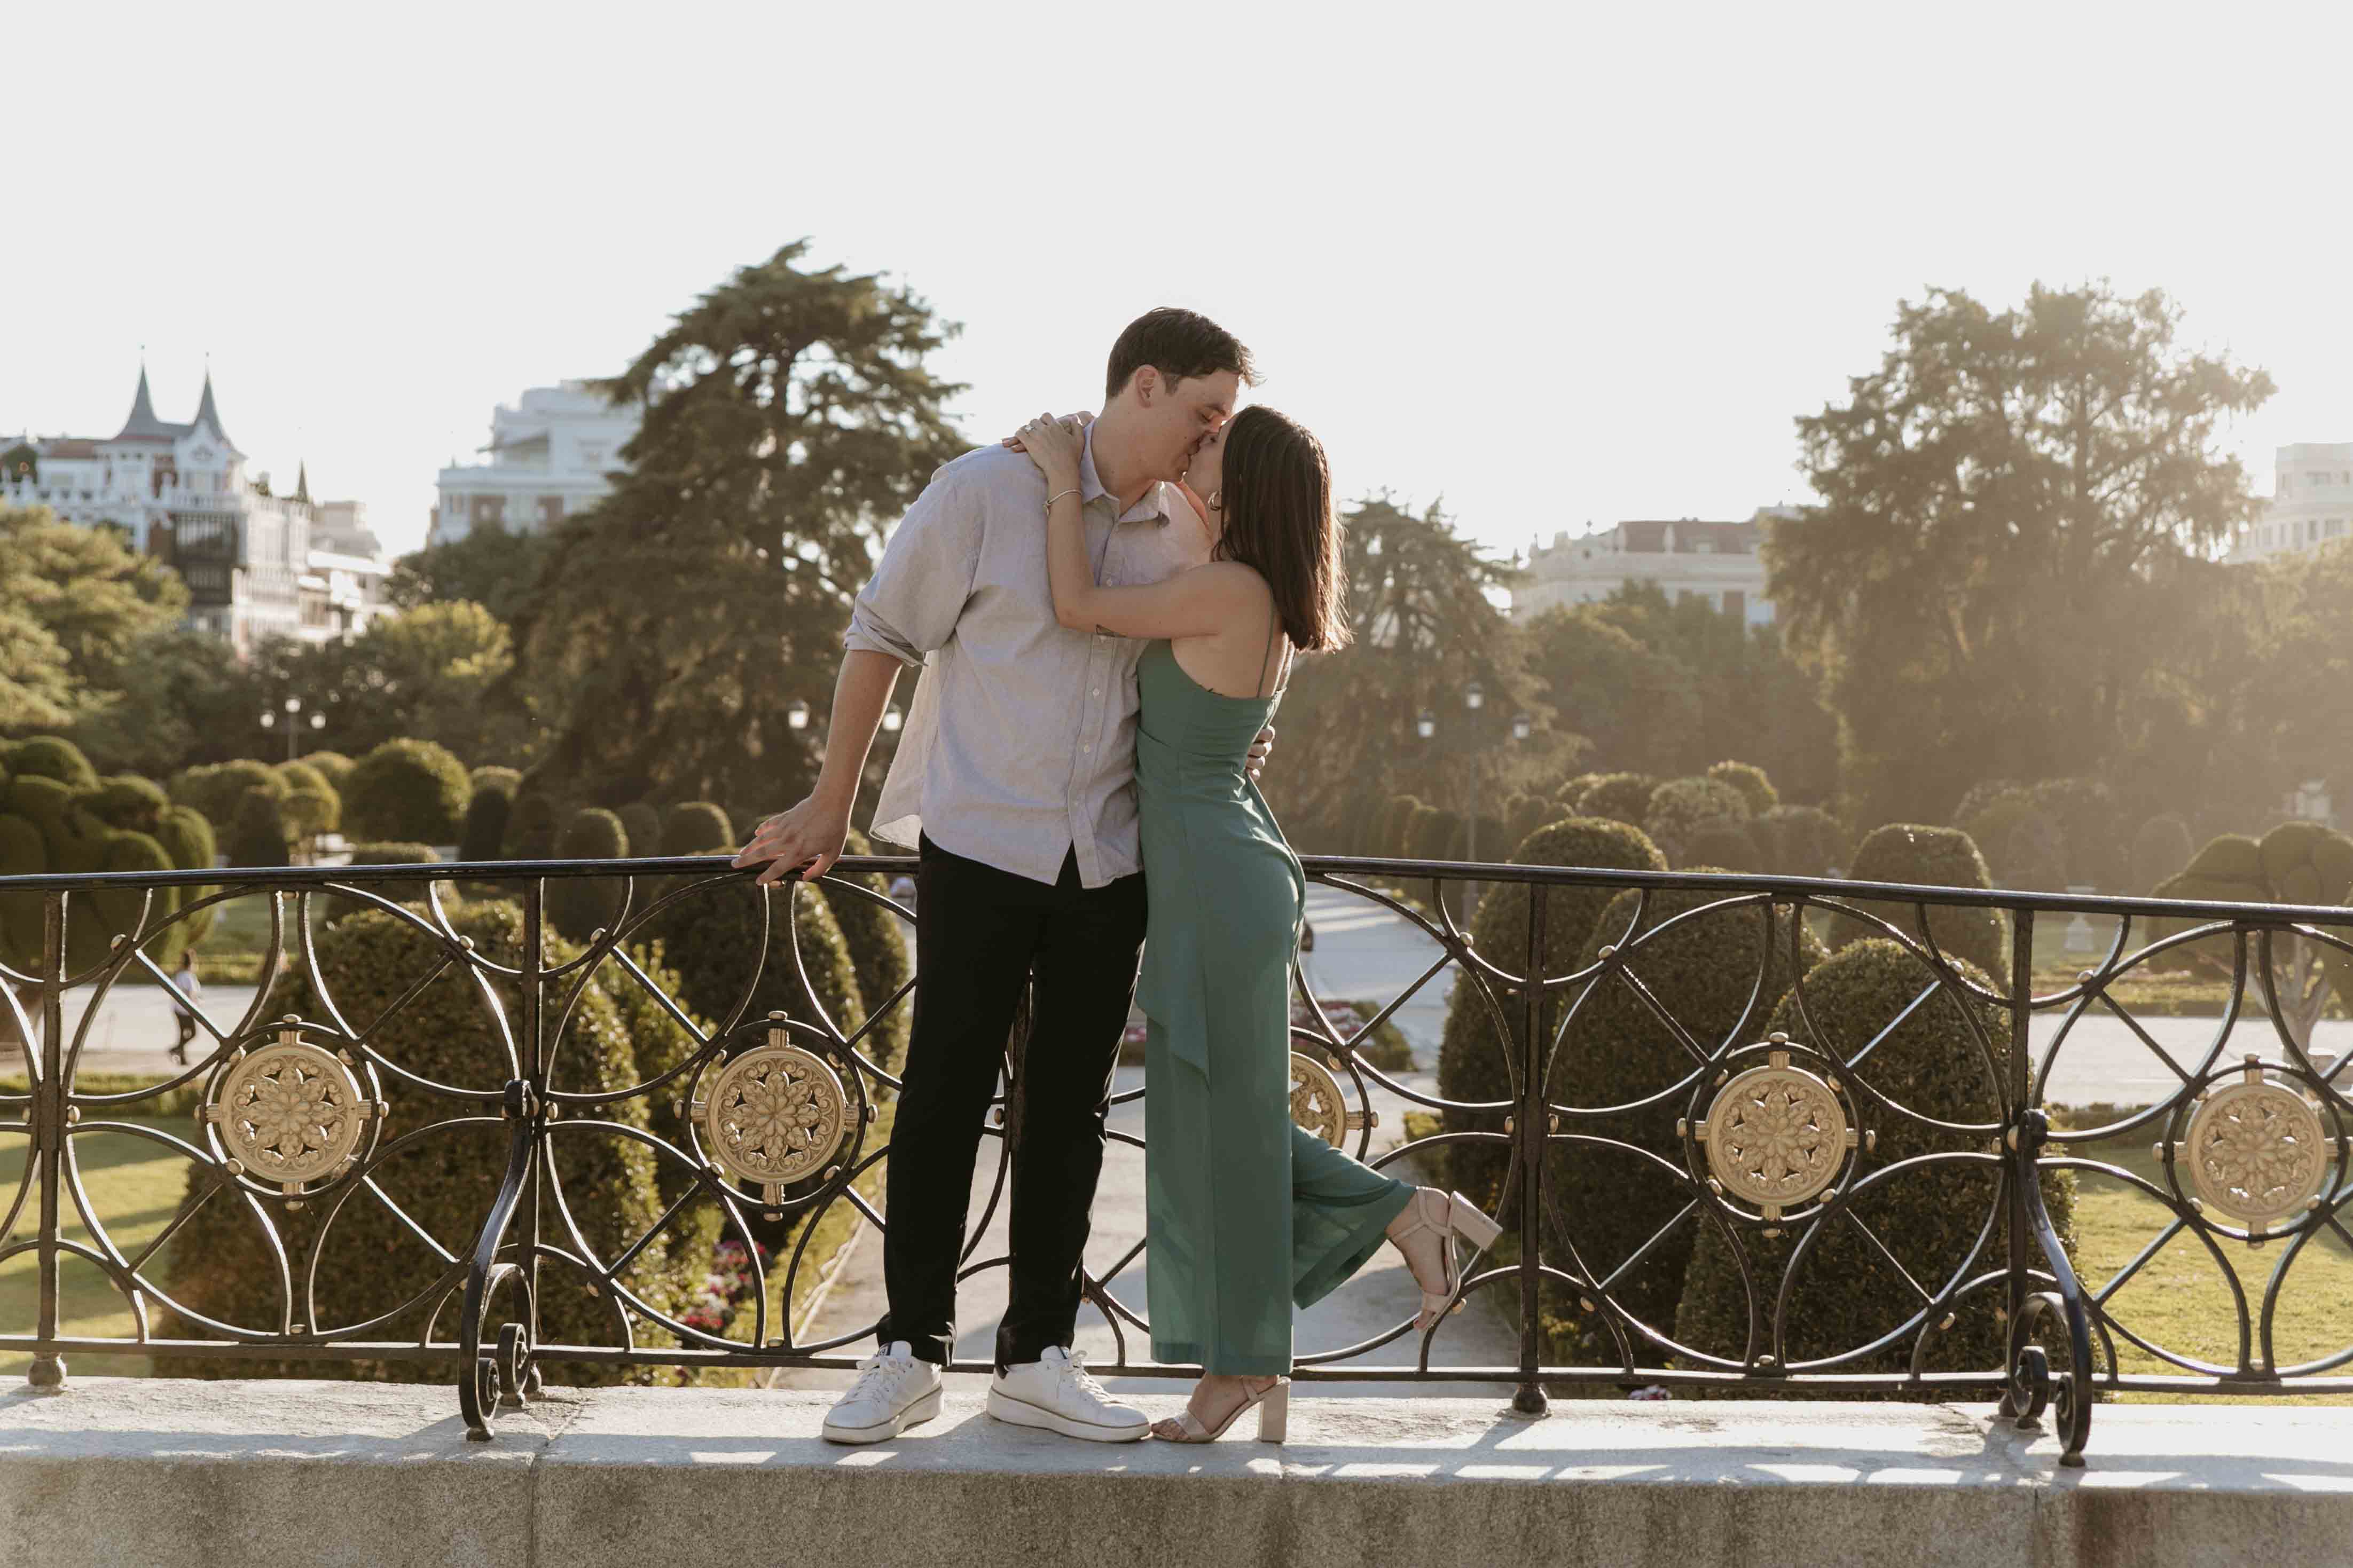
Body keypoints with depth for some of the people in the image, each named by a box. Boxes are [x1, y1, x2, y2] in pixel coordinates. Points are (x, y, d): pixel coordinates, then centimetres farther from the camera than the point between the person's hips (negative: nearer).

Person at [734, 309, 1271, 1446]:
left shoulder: (1186, 532, 4)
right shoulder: (988, 490, -10)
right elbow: (882, 635, -2)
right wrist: (830, 806, 1)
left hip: (1109, 860, 4)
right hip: (979, 843, -4)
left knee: (1069, 1107, 8)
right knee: (943, 1095, 0)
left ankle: (1037, 1359, 17)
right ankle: (909, 1352, 12)